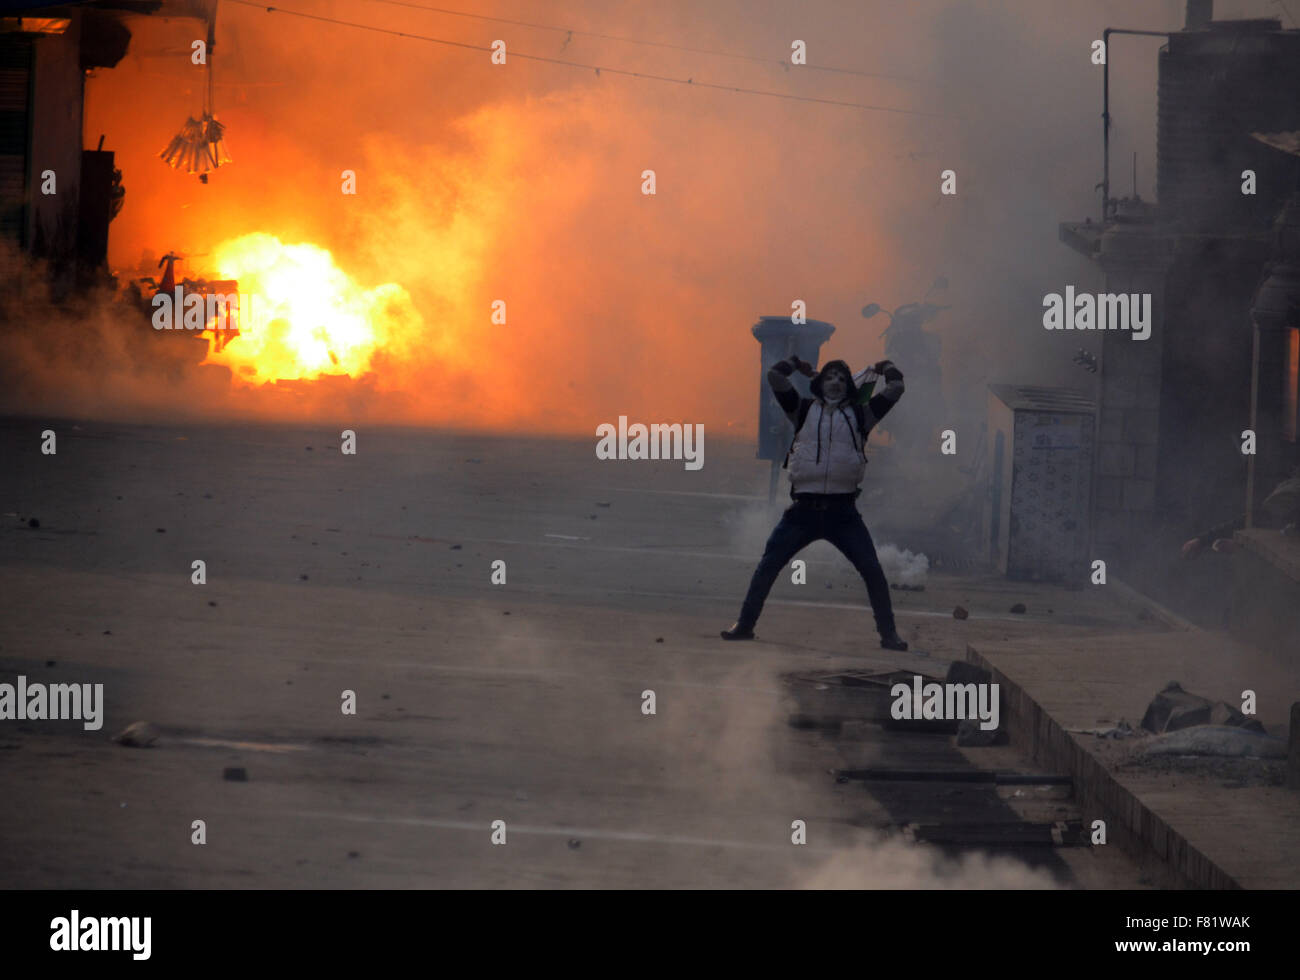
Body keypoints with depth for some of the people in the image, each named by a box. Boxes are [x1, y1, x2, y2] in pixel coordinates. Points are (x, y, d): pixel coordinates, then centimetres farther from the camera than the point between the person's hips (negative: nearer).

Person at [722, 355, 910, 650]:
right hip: (804, 508, 0)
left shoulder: (859, 415, 10)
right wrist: (798, 364, 21)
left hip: (843, 511, 0)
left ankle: (888, 633, 4)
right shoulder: (805, 411, 10)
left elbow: (895, 389, 9)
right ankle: (745, 624, 11)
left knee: (872, 570, -6)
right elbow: (775, 376, 6)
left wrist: (884, 368, 26)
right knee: (767, 566, 0)